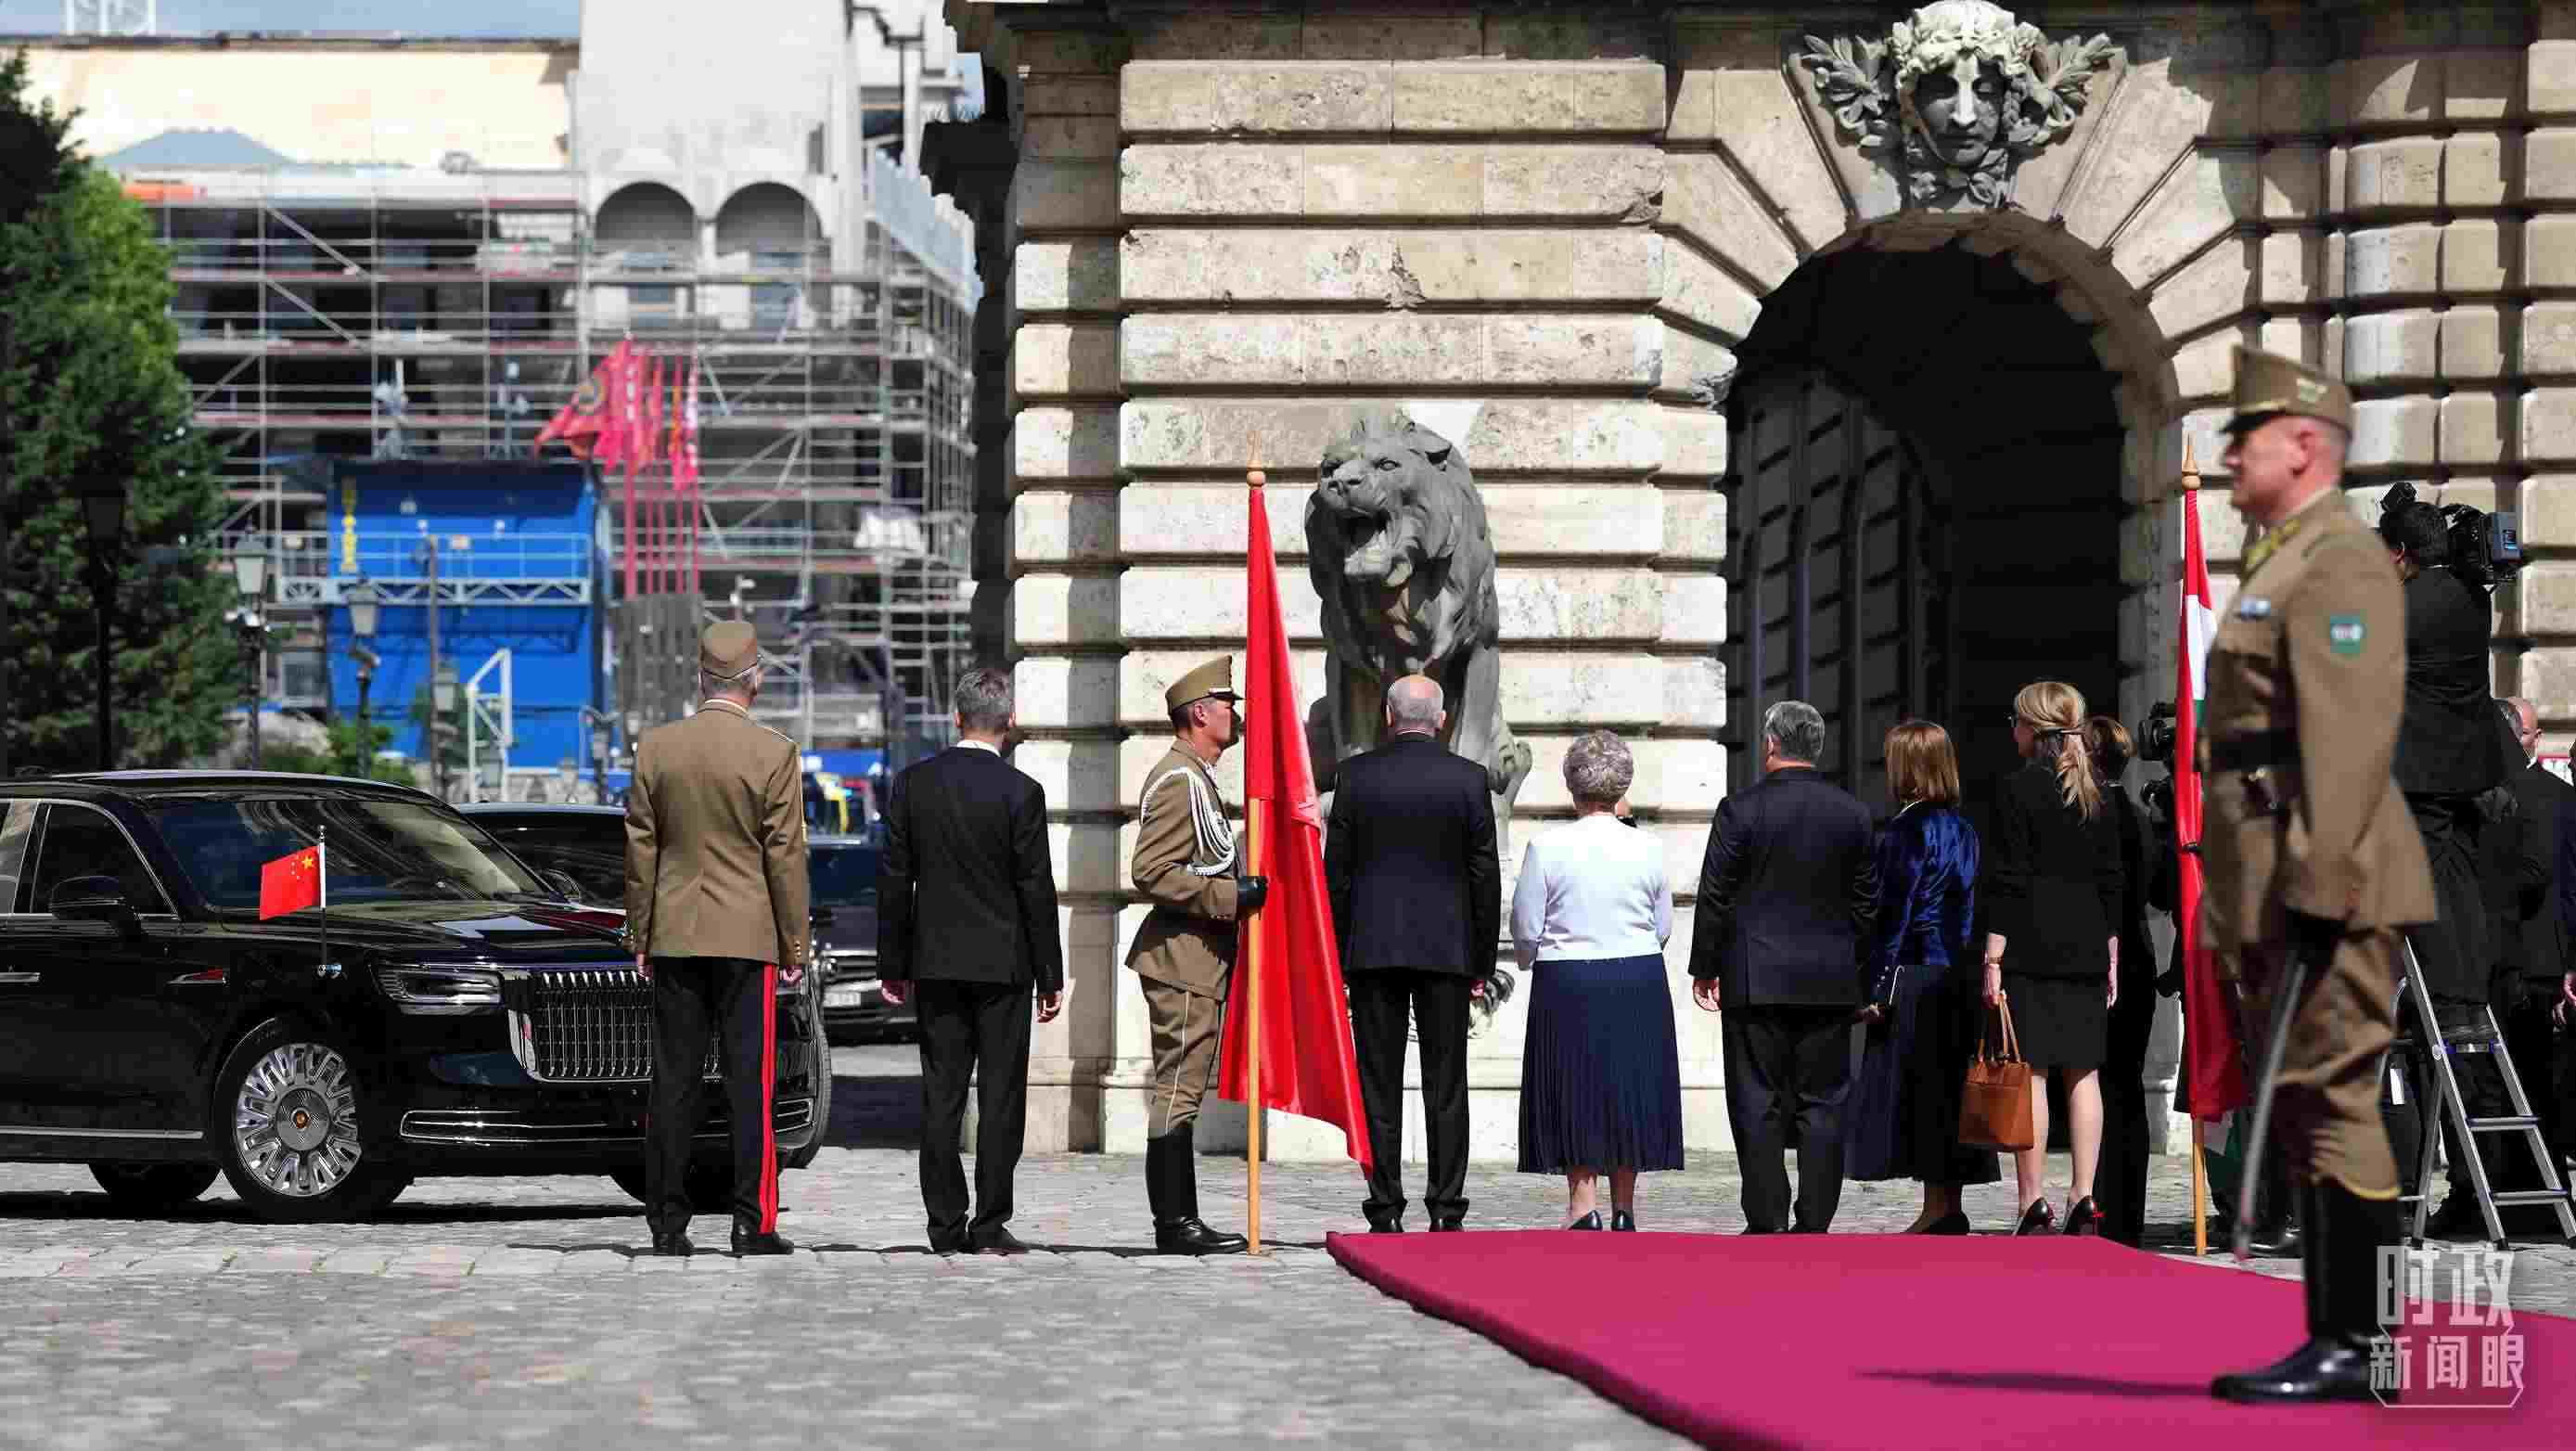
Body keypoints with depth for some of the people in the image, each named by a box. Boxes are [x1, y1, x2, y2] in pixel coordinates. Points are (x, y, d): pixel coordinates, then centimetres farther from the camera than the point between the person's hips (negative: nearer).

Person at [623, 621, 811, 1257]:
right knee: (750, 1083, 0)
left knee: (674, 1082, 6)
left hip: (674, 938, 3)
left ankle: (667, 1224, 7)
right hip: (748, 936, -3)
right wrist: (795, 945, 1)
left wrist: (639, 937, 12)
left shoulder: (655, 747, 1)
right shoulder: (774, 753, -8)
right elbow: (785, 856, -6)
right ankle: (753, 1223, -2)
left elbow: (640, 849, 5)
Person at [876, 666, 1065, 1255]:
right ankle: (990, 1225, 0)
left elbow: (894, 880, 3)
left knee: (941, 1097, 6)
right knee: (1000, 1097, 2)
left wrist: (892, 964, 11)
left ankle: (946, 1227, 6)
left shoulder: (913, 783, 1)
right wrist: (1050, 976, 0)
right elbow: (1037, 891, -7)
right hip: (1002, 964, -3)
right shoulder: (1021, 792, -9)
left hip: (935, 963, 3)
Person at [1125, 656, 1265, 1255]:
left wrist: (1241, 886, 22)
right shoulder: (1180, 780, -15)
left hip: (1193, 958, 11)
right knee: (1178, 1092, -9)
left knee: (1180, 1092, 11)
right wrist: (1230, 896, -22)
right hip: (1183, 958, -11)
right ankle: (1176, 1224, -9)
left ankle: (1179, 1221, 14)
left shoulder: (1193, 778, 19)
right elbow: (1150, 871, -22)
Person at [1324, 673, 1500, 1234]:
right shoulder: (1468, 779, -1)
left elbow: (1336, 871, 0)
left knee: (1379, 1085, 2)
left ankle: (1386, 1213, 0)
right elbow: (1485, 875, 1)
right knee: (1446, 1086, 4)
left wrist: (1336, 954, 7)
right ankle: (1446, 1211, 1)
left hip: (1373, 949, 0)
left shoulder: (1355, 775, -1)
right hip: (1446, 950, 0)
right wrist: (1482, 961, 8)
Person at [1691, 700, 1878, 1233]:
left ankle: (1766, 1223, -1)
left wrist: (1705, 967, 4)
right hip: (1831, 982, 3)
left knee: (1758, 1106, 1)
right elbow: (1866, 900, 9)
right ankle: (1815, 1223, 4)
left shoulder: (1741, 810, -7)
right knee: (1823, 1104, 6)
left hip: (1756, 981, -3)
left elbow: (1715, 895, -5)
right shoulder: (1853, 813, 4)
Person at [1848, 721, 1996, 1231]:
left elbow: (1892, 914, -14)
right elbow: (1971, 908, 15)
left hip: (1914, 978, -8)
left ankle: (1938, 1207, -8)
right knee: (1949, 1088, 10)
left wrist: (1877, 989, -13)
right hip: (1958, 975, 8)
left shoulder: (1906, 831, -12)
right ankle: (1949, 1203, 12)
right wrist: (1965, 968, 19)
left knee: (1916, 1090, -5)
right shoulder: (1963, 829, 12)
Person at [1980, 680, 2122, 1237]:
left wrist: (1993, 960, -9)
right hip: (2086, 950, 6)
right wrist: (2111, 958, 17)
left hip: (2030, 950, -6)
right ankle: (2084, 1201, 5)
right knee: (2083, 1073, 7)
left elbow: (2008, 881, -10)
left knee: (2029, 1072, -5)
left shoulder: (2018, 789, -6)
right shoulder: (2095, 792, 11)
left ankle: (2033, 1203, -8)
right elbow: (2111, 880, 13)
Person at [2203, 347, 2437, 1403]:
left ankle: (2359, 1348, -8)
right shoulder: (2281, 566, 22)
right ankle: (2335, 1344, 12)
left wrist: (2315, 892, -25)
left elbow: (2348, 739, -20)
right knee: (2302, 1115, 10)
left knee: (2331, 1105, -10)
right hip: (2277, 899, 10)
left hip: (2326, 893, -10)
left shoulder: (2342, 564, -10)